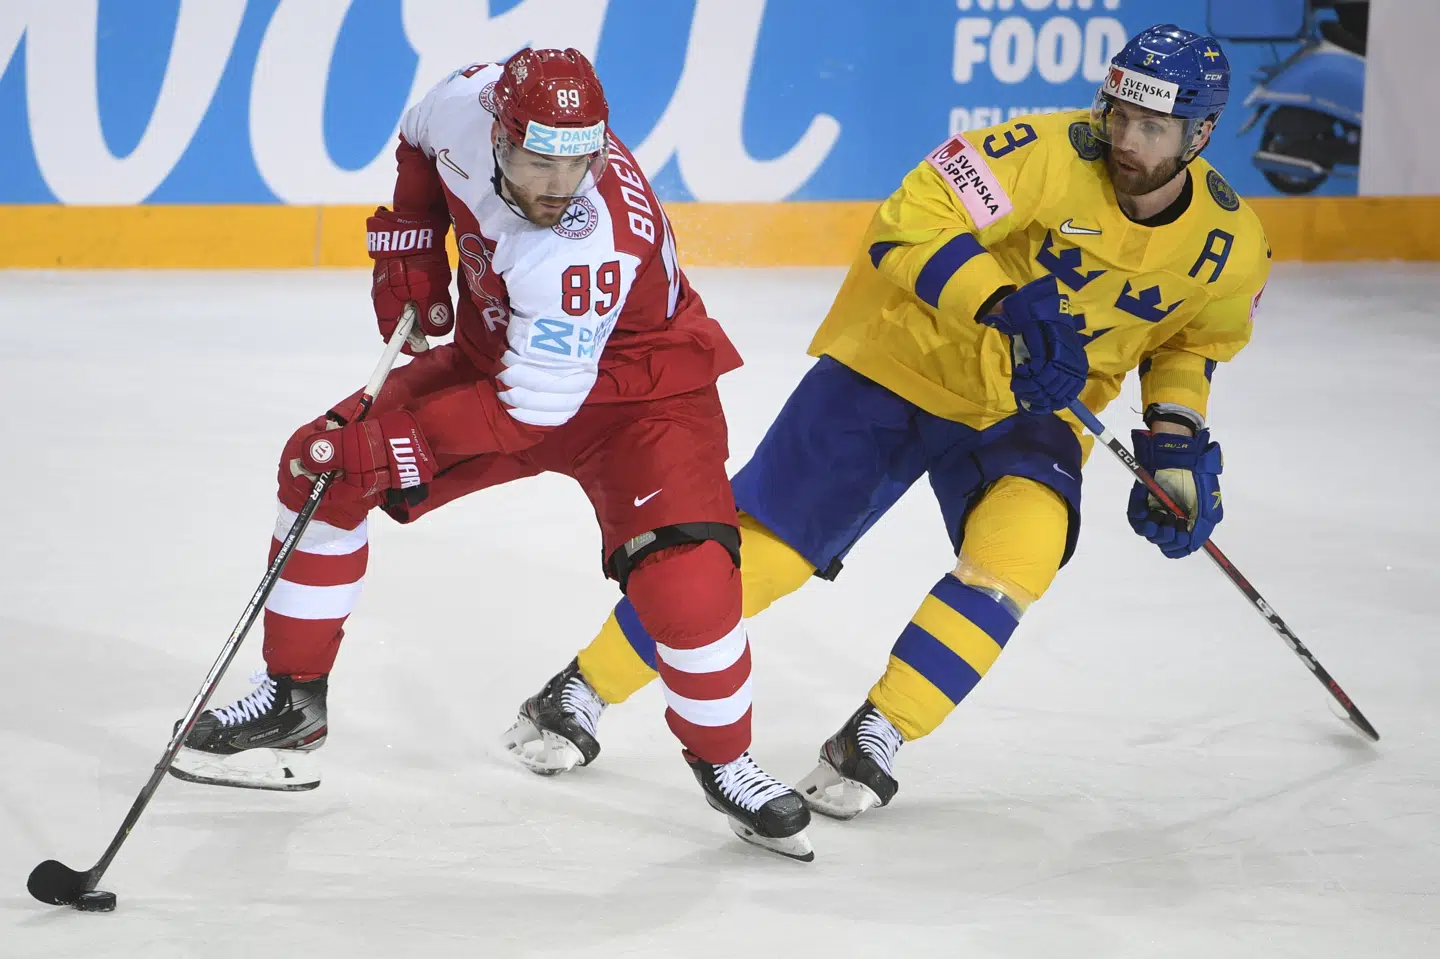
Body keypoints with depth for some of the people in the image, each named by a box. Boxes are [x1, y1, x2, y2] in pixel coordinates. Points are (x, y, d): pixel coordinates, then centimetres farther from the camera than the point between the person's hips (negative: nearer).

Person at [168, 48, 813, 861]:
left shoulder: (593, 246, -39)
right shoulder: (470, 104, -23)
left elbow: (532, 405, -33)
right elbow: (421, 143, 5)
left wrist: (396, 442, -32)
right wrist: (408, 242, -7)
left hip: (631, 389, -6)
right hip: (497, 352, 6)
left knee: (684, 574, -26)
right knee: (320, 467, -2)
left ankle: (725, 762, -1)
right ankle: (293, 700, 13)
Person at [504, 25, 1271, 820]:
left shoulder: (1228, 248, -10)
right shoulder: (1052, 155, -24)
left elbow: (1188, 344, 11)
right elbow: (908, 225, -25)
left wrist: (1176, 437, -5)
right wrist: (1002, 307, -38)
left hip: (1028, 409, 3)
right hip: (898, 360, -3)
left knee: (1021, 542, -27)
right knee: (763, 540, -5)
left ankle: (878, 734, -14)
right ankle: (582, 689, 10)